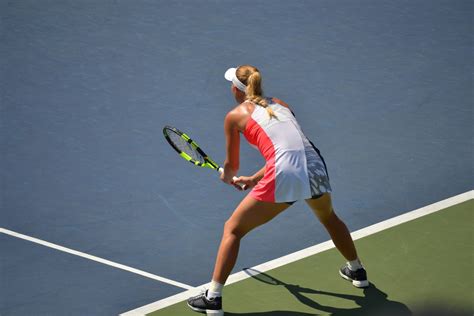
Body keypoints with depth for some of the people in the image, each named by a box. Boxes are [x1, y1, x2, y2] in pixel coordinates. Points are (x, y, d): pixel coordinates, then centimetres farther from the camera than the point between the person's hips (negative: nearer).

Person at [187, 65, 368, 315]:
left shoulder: (235, 116, 12)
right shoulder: (281, 105, 26)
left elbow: (231, 166, 20)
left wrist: (227, 177, 43)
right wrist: (255, 180, 37)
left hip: (284, 177, -5)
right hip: (315, 166, 6)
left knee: (232, 230, 11)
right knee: (329, 217, 37)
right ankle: (357, 271, 52)